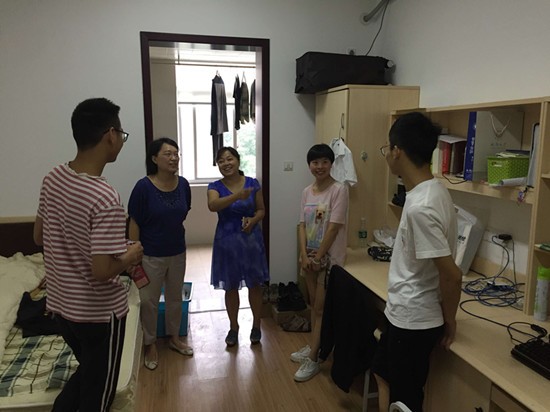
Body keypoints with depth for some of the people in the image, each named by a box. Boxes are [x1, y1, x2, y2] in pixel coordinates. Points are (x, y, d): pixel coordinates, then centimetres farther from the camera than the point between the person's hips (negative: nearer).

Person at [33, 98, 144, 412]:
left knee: (86, 372, 30)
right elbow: (102, 271, -29)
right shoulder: (105, 198, -29)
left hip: (60, 304, 8)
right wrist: (131, 255, -11)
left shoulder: (52, 179, -3)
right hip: (99, 313, -7)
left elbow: (40, 237, 8)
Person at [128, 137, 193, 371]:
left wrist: (173, 228, 11)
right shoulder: (144, 186, -18)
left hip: (178, 253, 5)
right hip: (151, 255, -4)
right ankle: (151, 345, 31)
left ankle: (174, 338, 39)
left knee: (175, 297, 19)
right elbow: (134, 223, -13)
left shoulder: (183, 184, -5)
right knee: (149, 301, 11)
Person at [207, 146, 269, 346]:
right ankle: (233, 327, 30)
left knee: (255, 284, 10)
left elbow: (261, 210, 5)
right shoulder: (215, 187, -6)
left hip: (251, 239, 0)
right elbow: (213, 206, -27)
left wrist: (253, 220, -17)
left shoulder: (252, 183, -2)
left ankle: (256, 325, 30)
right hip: (227, 241, 0)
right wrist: (237, 196, -42)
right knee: (231, 287, 11)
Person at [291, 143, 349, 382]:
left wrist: (318, 258, -15)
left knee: (321, 307, 2)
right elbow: (302, 225, 4)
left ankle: (313, 360, 12)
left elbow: (334, 228, -18)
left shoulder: (339, 190, -15)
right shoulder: (307, 192, 5)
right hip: (310, 255, 7)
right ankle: (314, 347, 34)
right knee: (314, 304, 18)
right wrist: (304, 255, -8)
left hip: (329, 257, -6)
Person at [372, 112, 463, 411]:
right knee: (383, 373, 27)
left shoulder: (420, 206, -29)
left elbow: (451, 274, -27)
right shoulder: (431, 190, 2)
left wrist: (449, 320, -9)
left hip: (413, 319, -9)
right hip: (404, 313, 9)